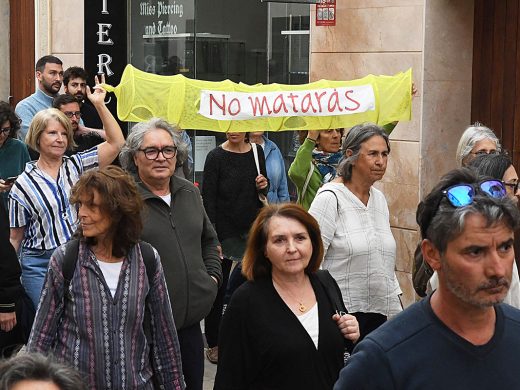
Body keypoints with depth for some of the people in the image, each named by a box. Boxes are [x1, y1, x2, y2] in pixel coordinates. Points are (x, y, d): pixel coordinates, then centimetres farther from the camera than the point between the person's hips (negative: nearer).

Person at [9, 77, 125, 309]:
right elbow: (15, 238, 4)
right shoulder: (24, 184, 1)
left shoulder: (77, 166, 6)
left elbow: (116, 143, -3)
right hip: (41, 264, -2)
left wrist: (100, 105, -8)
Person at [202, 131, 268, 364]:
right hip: (224, 233, -4)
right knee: (218, 289, 4)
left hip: (250, 231, 4)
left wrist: (263, 186, -5)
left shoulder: (256, 152, 6)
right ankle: (213, 343, 15)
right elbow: (208, 199, -11)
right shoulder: (216, 157, -8)